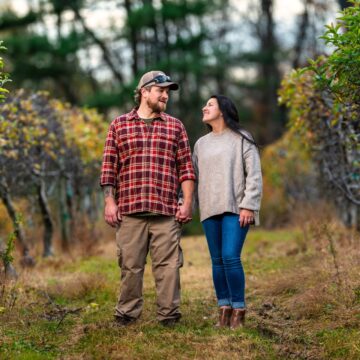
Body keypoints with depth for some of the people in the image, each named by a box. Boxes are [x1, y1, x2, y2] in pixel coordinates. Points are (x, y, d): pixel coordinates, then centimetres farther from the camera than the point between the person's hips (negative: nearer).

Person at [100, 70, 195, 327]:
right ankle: (127, 315, 11)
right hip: (129, 210, -1)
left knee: (168, 265, -2)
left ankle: (169, 315, 4)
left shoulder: (175, 127, 14)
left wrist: (187, 203, 1)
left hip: (167, 211, 1)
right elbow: (109, 168, 9)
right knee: (130, 265, 1)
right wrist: (110, 202, 0)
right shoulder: (119, 125, 12)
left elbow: (186, 168, 10)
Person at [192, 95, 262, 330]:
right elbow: (196, 177, 17)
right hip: (210, 209, 5)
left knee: (231, 257, -15)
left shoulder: (241, 140, 3)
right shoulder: (201, 144, 19)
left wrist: (248, 206, -12)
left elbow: (254, 175, -3)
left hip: (235, 209, -5)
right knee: (217, 260, 3)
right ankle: (224, 309, 8)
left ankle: (238, 311, -8)